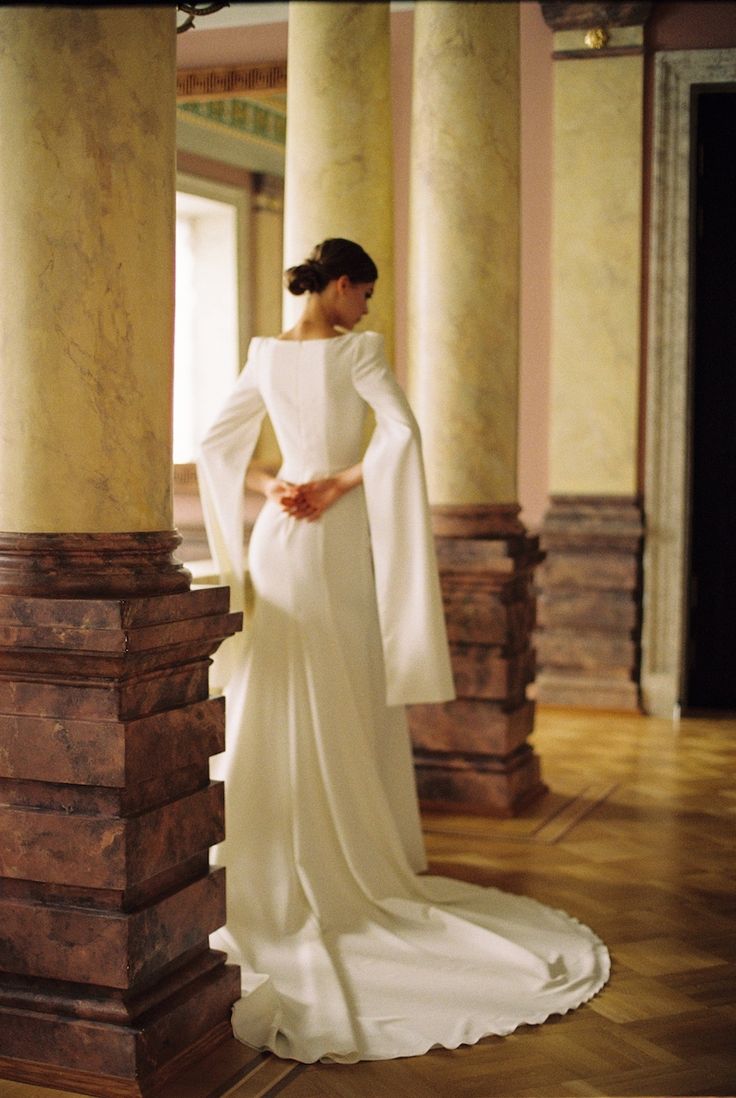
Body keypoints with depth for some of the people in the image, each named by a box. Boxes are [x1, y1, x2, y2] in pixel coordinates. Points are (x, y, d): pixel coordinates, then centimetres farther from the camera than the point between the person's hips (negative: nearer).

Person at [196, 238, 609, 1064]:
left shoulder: (266, 355, 8)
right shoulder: (357, 351, -9)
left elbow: (216, 445, 12)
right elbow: (401, 434, -22)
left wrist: (274, 490, 4)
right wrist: (339, 486, -13)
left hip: (279, 539, 5)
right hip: (341, 542, -5)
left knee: (280, 709, 8)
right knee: (352, 710, 4)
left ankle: (284, 870, 12)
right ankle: (358, 867, 12)